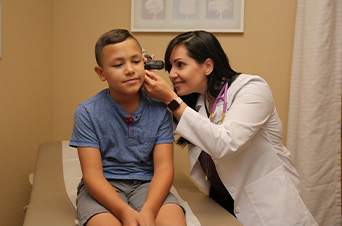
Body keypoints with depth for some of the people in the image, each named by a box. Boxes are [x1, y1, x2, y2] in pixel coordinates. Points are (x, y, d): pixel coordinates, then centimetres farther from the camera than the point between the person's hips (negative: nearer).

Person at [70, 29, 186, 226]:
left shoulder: (159, 110, -3)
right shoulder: (87, 113, -7)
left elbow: (163, 167, -7)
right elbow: (92, 174, -11)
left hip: (146, 184, 2)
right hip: (103, 188, -1)